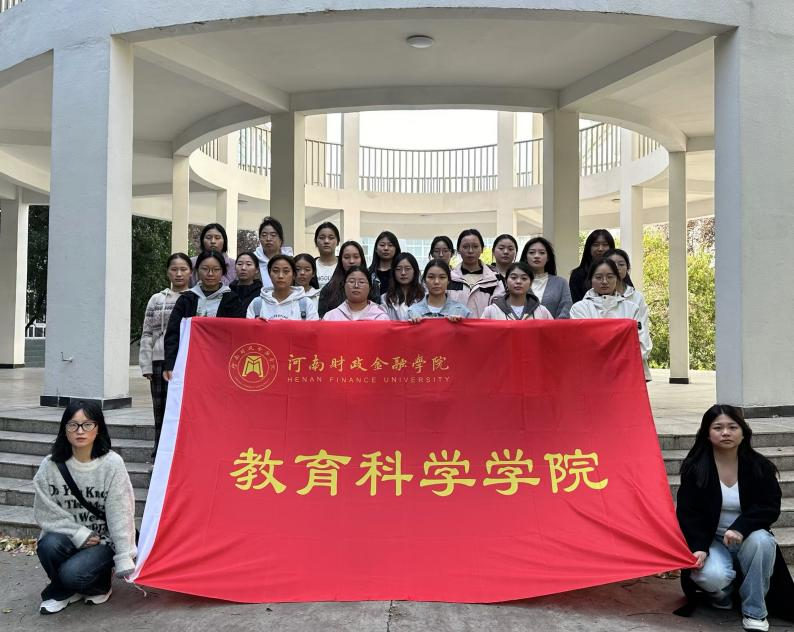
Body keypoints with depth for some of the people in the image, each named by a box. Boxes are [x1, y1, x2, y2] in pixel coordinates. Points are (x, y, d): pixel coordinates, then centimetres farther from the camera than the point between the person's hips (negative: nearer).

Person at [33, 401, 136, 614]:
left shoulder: (112, 463, -13)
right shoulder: (50, 466, -6)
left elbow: (120, 515, -13)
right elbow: (45, 513, -4)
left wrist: (124, 559, -17)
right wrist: (78, 534, -15)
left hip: (104, 541, -3)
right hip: (66, 536, 3)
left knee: (73, 574, -27)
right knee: (48, 546, -29)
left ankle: (99, 584, 10)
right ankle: (62, 591, 3)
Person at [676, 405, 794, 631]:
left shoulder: (759, 467, -4)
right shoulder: (695, 468, -9)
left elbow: (770, 508, -10)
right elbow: (688, 512, -10)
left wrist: (741, 528, -28)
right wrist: (699, 548, -24)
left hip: (748, 538, 2)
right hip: (710, 541, -1)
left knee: (761, 540, -35)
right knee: (712, 577, -33)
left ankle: (754, 612, -14)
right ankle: (723, 591, 10)